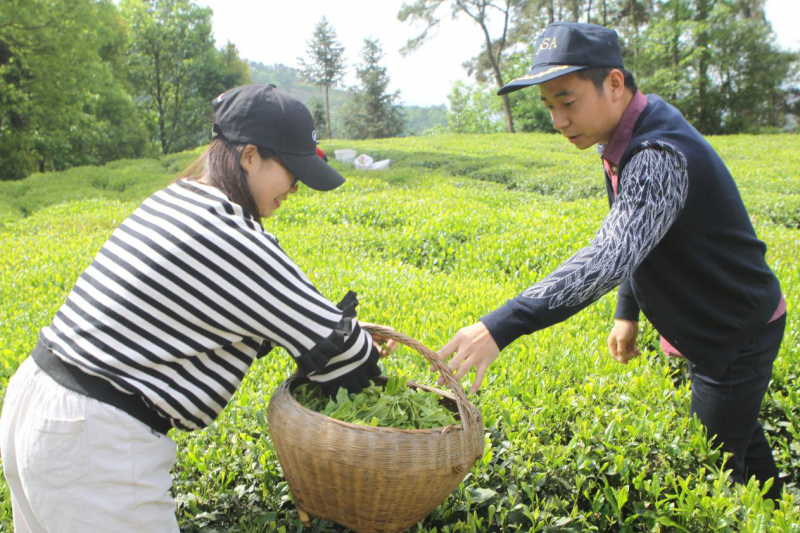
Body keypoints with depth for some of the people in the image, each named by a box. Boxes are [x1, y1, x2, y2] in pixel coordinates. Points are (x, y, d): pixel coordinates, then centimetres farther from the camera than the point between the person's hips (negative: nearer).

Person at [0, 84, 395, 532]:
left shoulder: (169, 201, 8)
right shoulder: (232, 239, -20)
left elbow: (224, 324, 13)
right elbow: (330, 340, -13)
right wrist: (366, 358, 8)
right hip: (93, 444, -10)